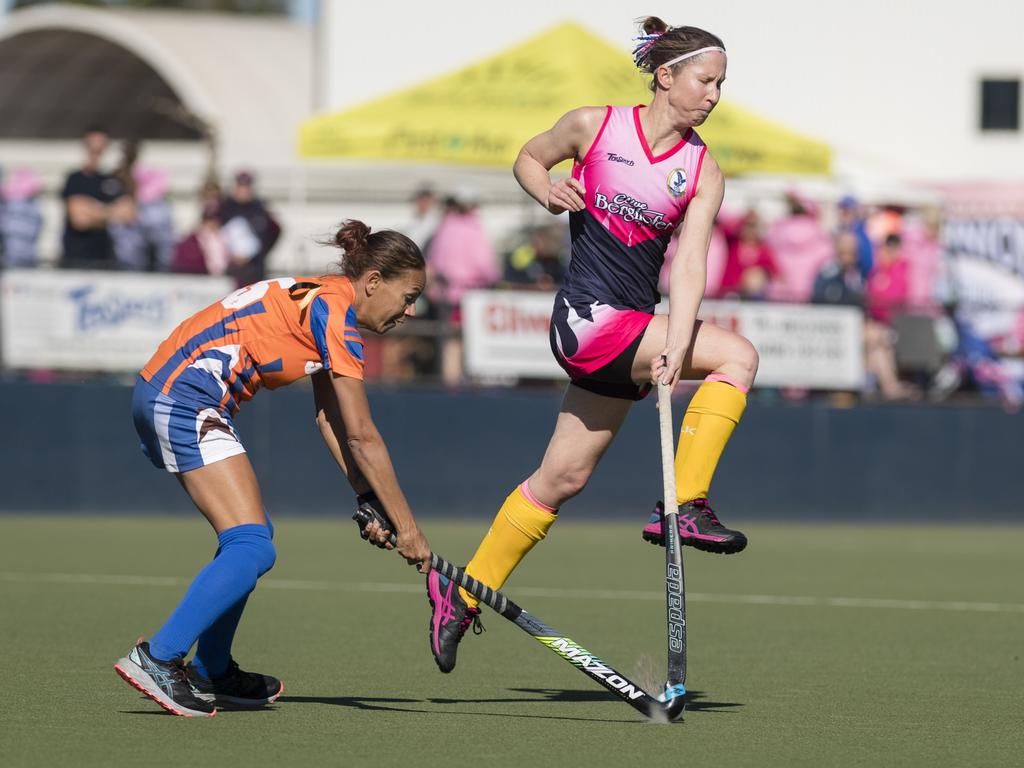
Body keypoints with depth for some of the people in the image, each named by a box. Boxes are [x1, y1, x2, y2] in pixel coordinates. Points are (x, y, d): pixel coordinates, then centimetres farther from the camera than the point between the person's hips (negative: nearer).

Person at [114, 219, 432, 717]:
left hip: (160, 392, 11)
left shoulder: (325, 300, 18)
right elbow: (360, 436, -13)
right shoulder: (335, 310, -12)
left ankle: (211, 671, 26)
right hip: (185, 400, -11)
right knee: (252, 549, -15)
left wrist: (367, 498, 6)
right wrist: (406, 525, -9)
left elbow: (329, 417, 16)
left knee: (249, 538, 20)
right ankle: (157, 658, -19)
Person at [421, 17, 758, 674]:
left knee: (562, 478, 10)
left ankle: (463, 594, 23)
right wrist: (547, 190, -7)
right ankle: (684, 503, -17)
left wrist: (673, 351, -20)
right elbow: (529, 158, 16)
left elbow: (688, 264, -7)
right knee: (738, 354, -20)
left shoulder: (703, 172, 3)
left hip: (632, 332, 5)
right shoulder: (594, 126, -3)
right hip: (591, 317, -5)